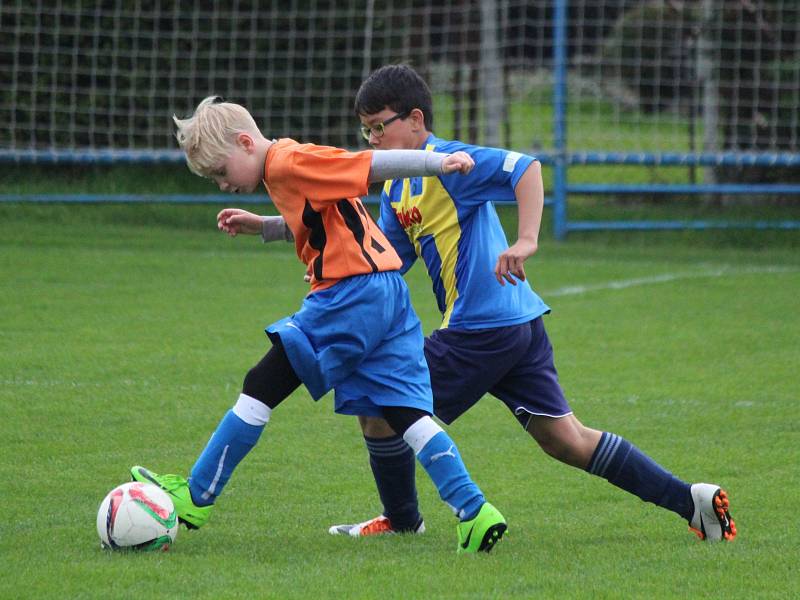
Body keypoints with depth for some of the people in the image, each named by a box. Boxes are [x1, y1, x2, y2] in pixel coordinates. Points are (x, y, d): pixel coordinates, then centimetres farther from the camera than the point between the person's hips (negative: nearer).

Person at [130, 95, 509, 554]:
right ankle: (475, 512, -8)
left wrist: (439, 165, -17)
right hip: (389, 294, 10)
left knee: (261, 388, 0)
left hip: (351, 294, -10)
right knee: (407, 412, 3)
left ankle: (196, 497, 8)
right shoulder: (288, 165, 20)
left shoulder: (288, 163, -10)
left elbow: (372, 164, -14)